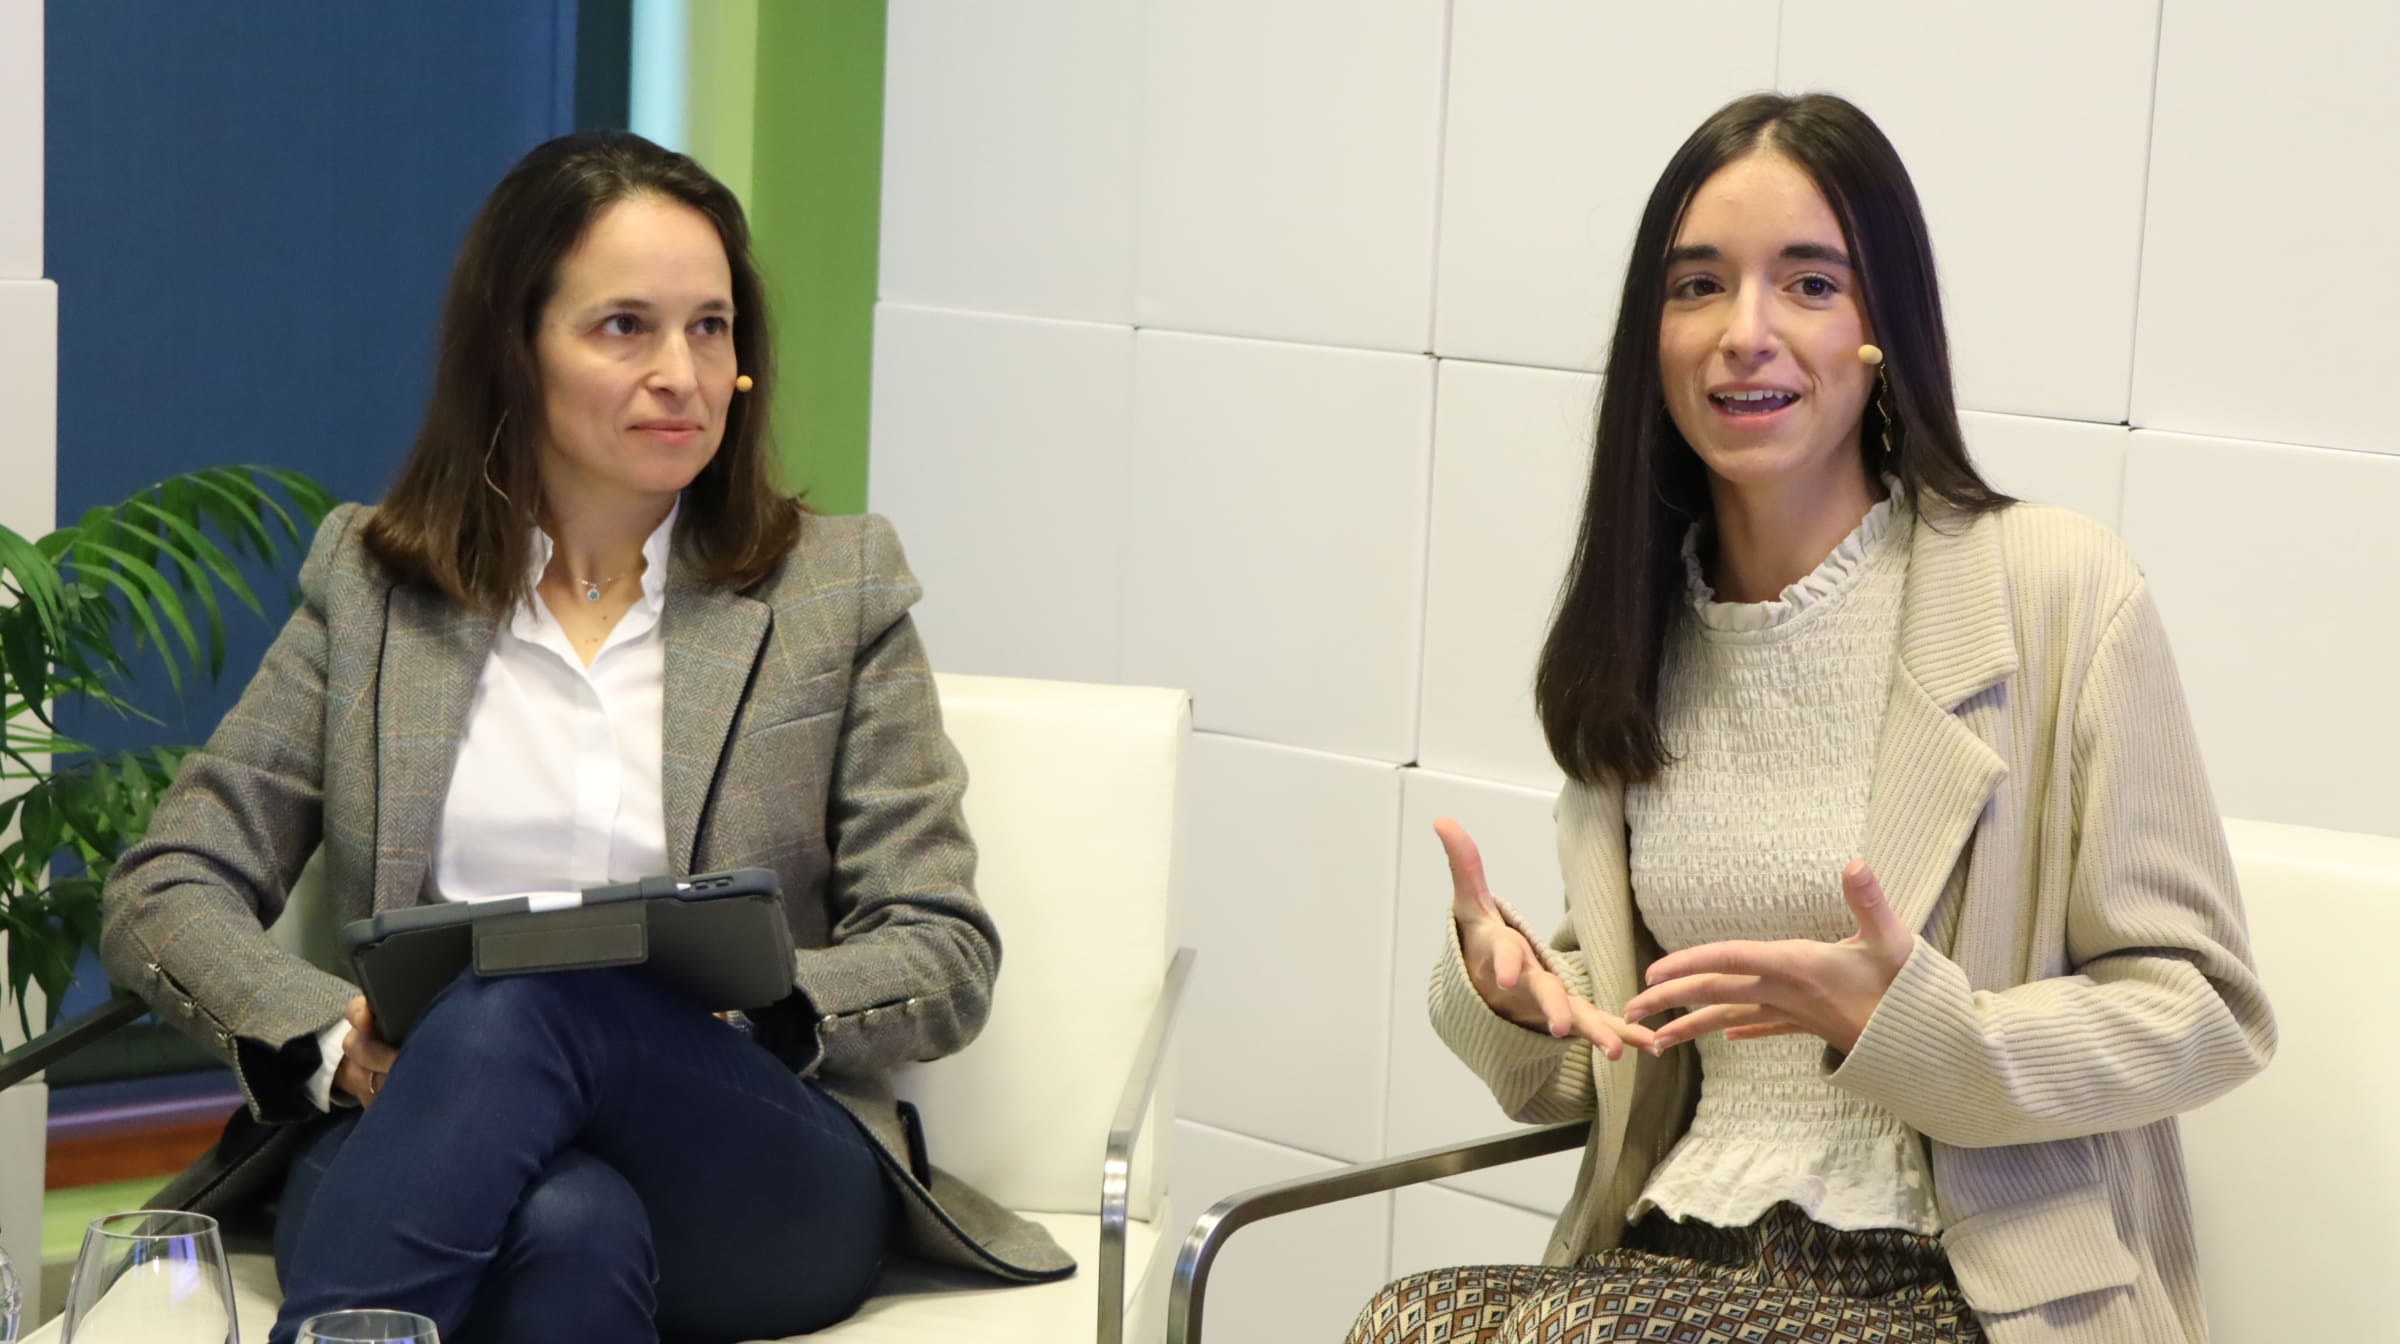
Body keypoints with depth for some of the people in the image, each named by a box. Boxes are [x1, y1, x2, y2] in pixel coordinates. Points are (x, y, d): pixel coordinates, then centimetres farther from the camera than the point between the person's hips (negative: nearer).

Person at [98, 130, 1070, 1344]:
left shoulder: (837, 589, 13)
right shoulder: (368, 584, 16)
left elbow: (947, 959, 8)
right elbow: (160, 893, 12)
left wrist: (734, 1000, -13)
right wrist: (330, 1037, -10)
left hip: (765, 1181, 0)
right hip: (406, 1135, 0)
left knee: (525, 1007, -36)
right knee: (569, 1227, -39)